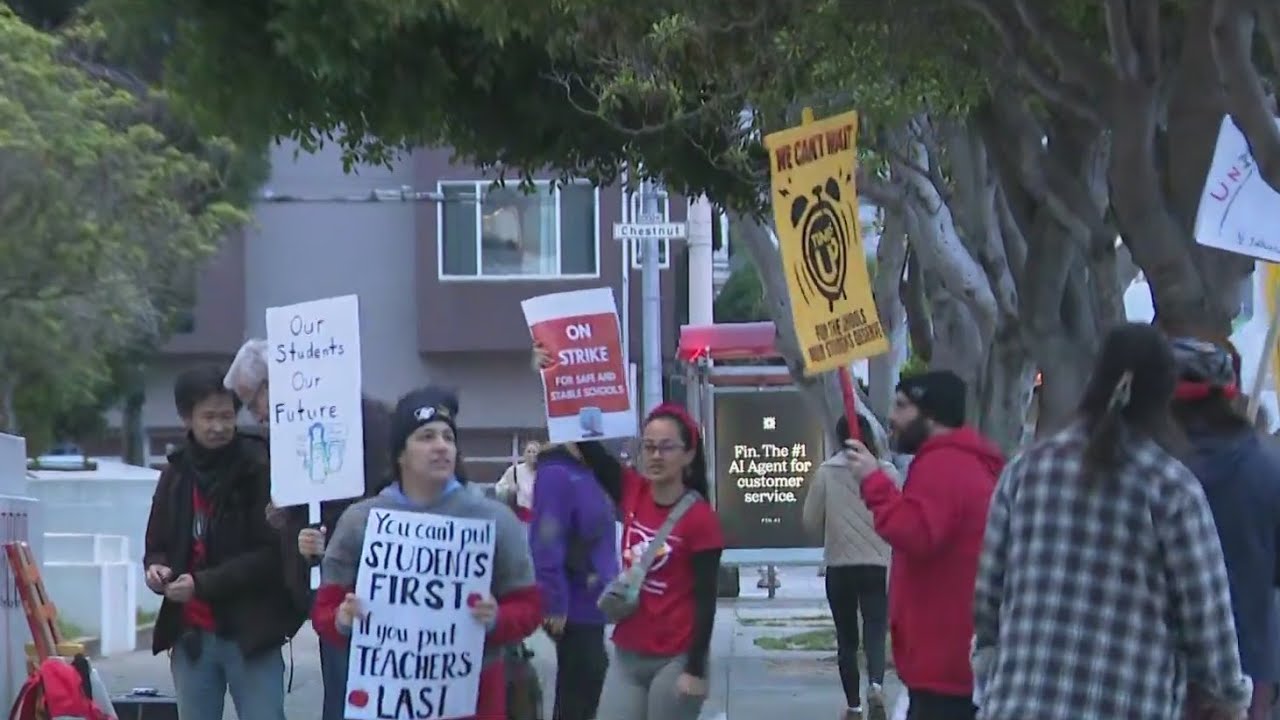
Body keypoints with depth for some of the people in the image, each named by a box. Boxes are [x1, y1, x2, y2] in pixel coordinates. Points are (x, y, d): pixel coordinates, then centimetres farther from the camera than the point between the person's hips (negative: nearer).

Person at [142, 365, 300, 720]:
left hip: (249, 633, -5)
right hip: (191, 636, 5)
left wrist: (203, 583, -18)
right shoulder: (176, 475, 10)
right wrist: (157, 568, -5)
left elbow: (272, 554, -11)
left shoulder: (261, 469, -7)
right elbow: (158, 545, 19)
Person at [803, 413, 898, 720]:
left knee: (846, 638, 12)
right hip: (878, 565, 0)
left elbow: (811, 520, -1)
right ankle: (875, 685, -28)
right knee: (876, 631, -1)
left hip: (839, 567, 0)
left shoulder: (826, 472, -5)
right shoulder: (887, 472, -5)